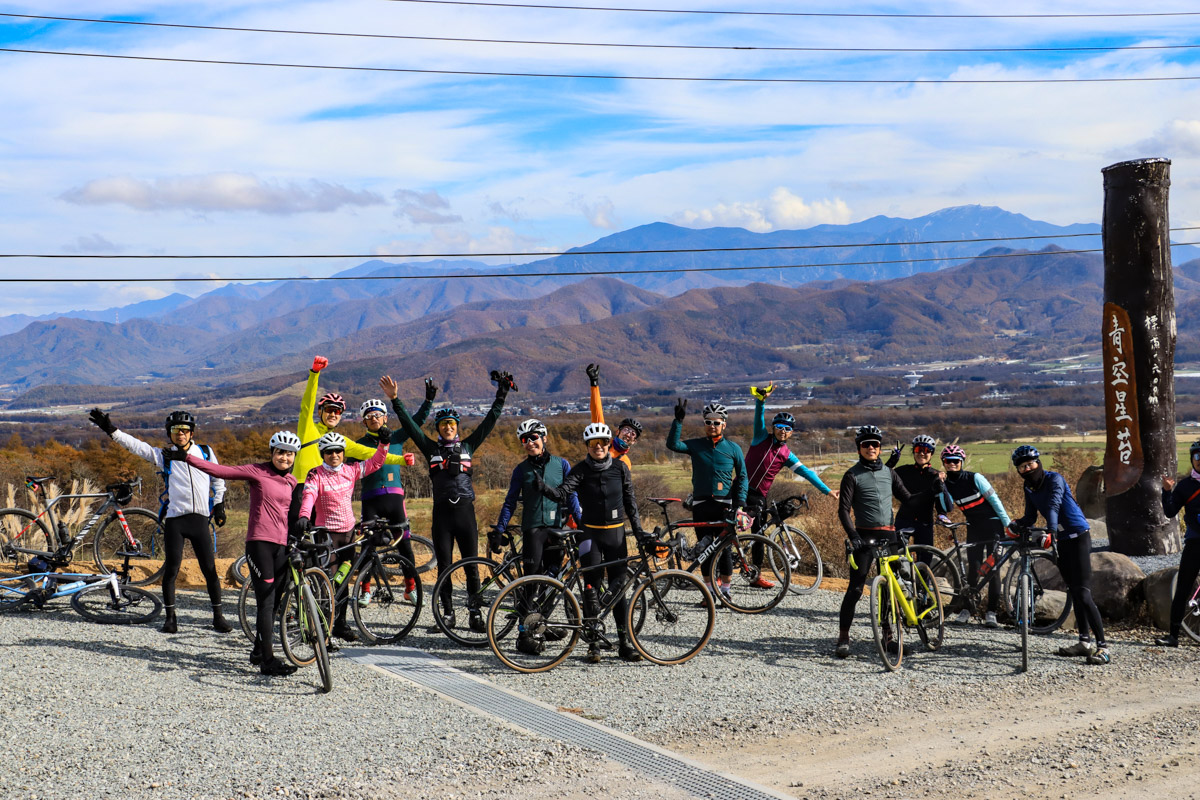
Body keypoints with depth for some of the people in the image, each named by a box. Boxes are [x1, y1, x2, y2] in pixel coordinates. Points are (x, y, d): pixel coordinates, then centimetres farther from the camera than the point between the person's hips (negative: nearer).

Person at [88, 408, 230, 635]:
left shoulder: (205, 452, 9)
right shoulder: (163, 456, 6)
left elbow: (218, 479, 19)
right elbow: (136, 445, -2)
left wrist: (219, 506, 13)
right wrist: (111, 430, -12)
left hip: (200, 519, 0)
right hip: (175, 520, 0)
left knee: (210, 570, 0)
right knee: (171, 570, 0)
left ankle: (218, 616, 10)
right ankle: (170, 616, 13)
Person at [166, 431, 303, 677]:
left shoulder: (292, 482, 14)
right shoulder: (256, 472, -2)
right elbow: (220, 471, -6)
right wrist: (185, 457, -11)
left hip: (282, 545, 6)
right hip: (259, 542, -6)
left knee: (272, 601, 11)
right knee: (266, 600, -11)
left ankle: (259, 651, 26)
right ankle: (268, 660, -12)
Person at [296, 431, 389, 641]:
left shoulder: (351, 471, 6)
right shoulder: (316, 475, -9)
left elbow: (375, 463, 13)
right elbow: (308, 495, -24)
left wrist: (383, 444, -2)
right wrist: (303, 516, -42)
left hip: (348, 531, 5)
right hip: (327, 532, -5)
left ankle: (340, 624, 21)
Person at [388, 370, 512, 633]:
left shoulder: (468, 446, 9)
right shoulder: (432, 449, 7)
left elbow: (490, 420, 9)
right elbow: (409, 425, 3)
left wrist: (502, 395, 6)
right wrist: (395, 400, -4)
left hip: (465, 510, 0)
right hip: (442, 513, 0)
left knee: (471, 565, 1)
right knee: (444, 566, 5)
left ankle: (476, 614, 8)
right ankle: (447, 614, 13)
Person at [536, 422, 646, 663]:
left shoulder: (620, 467, 3)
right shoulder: (581, 470, -3)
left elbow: (630, 501, 9)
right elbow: (562, 493, -17)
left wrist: (638, 530, 5)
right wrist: (544, 488, -36)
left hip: (616, 533, 1)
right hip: (590, 533, -1)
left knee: (619, 588, 2)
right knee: (592, 588, -3)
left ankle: (624, 643, 8)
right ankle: (593, 644, 4)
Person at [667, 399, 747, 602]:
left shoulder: (733, 448, 5)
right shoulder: (696, 446, 6)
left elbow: (742, 477, 7)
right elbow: (673, 444, -10)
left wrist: (740, 502, -3)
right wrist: (678, 420, -17)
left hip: (724, 504, -1)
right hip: (701, 504, 1)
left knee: (725, 547, -2)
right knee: (704, 548, 4)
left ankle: (725, 589, 10)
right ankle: (710, 589, 14)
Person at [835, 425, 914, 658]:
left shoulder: (888, 473, 13)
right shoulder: (853, 475, -1)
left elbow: (907, 499, 18)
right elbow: (843, 510, -6)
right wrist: (853, 536, -17)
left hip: (889, 535, 4)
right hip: (864, 536, -4)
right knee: (855, 588, -9)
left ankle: (888, 636, 17)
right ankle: (843, 638, -4)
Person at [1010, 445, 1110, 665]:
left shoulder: (1054, 479, -16)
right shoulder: (1029, 488, 7)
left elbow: (1054, 505, -32)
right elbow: (1030, 517, 7)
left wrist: (1051, 530, -47)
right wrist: (1016, 524, -13)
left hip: (1078, 537, -8)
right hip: (1060, 540, 8)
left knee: (1083, 594, -14)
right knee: (1074, 593, 13)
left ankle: (1102, 647, -15)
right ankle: (1085, 642, 21)